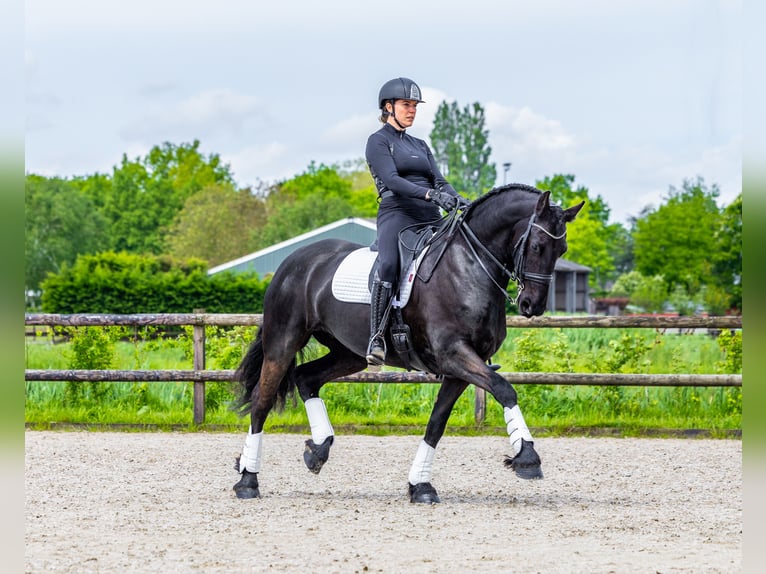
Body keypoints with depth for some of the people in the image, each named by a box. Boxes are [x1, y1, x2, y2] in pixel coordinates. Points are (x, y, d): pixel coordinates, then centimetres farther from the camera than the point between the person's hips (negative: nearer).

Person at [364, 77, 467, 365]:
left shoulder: (420, 146, 26)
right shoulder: (379, 141, 5)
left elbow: (439, 181, 15)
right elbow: (391, 180, -11)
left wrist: (458, 200, -8)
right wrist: (431, 194, -25)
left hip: (429, 219, 7)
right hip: (397, 214, -7)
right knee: (388, 266, -33)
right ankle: (376, 338, -33)